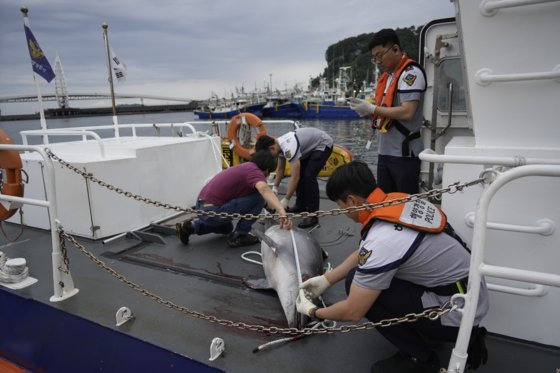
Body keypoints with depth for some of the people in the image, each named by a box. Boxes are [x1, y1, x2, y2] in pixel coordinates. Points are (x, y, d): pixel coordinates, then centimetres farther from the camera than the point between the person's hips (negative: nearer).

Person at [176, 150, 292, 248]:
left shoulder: (246, 166, 18)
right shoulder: (254, 170, -11)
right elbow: (264, 189, -35)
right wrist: (282, 212, -46)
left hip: (202, 207, 10)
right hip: (213, 211, -10)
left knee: (226, 227, 39)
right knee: (258, 197, -7)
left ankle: (191, 226, 20)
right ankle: (238, 236, 4)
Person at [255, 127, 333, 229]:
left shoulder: (289, 148, -35)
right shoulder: (280, 144, -5)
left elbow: (295, 177, -36)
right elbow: (280, 169, 9)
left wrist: (285, 200, -30)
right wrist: (275, 187, 3)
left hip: (323, 144, -10)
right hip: (312, 145, 10)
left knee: (309, 176, -19)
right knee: (299, 173, 7)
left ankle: (313, 215, -13)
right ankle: (301, 205, 21)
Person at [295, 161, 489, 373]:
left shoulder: (381, 241, -29)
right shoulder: (398, 200, -4)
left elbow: (352, 312, -18)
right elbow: (363, 255, 12)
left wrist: (312, 312, 0)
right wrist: (326, 279, 16)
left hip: (457, 313, -8)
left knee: (356, 282, -13)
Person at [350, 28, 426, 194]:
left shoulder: (411, 72, -11)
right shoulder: (387, 75, 15)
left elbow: (407, 112, -21)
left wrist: (372, 108, -15)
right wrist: (366, 109, -1)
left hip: (404, 153, -8)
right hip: (384, 152, 8)